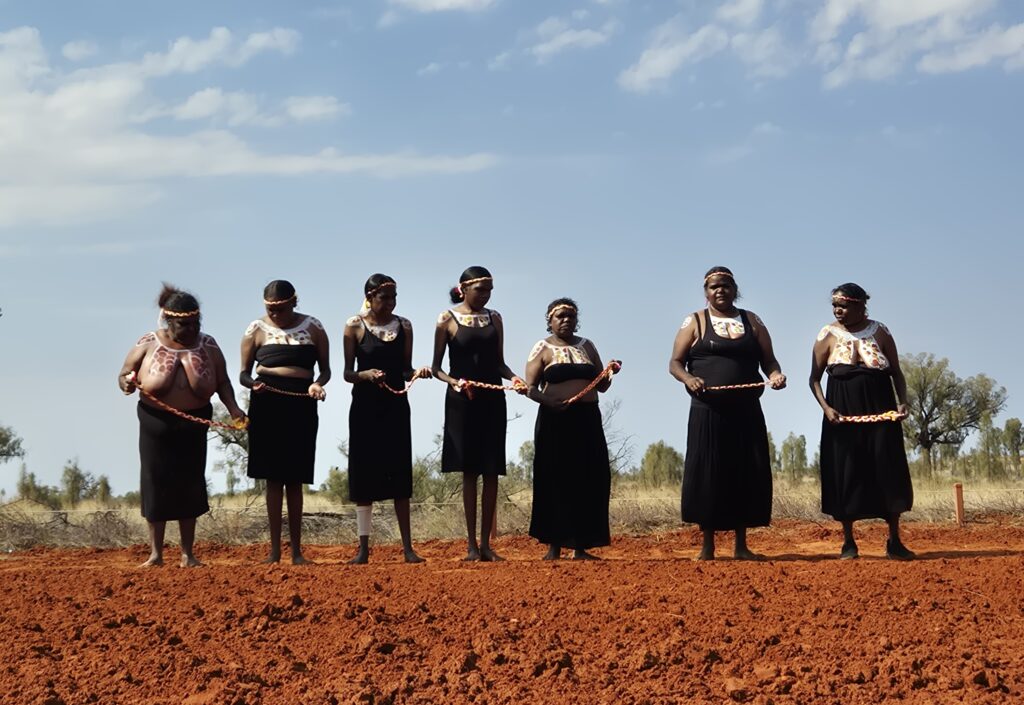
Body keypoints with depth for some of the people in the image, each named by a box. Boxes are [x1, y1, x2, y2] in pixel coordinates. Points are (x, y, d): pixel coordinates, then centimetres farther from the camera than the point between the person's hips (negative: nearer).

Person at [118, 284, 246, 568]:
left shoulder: (207, 346, 0)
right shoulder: (148, 344, -4)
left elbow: (222, 382, 4)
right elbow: (124, 375, 3)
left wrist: (233, 408, -12)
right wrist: (127, 383, -20)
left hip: (193, 425, 1)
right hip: (156, 425, -1)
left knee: (189, 485, 5)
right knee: (156, 484, 2)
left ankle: (188, 554, 15)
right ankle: (156, 553, 12)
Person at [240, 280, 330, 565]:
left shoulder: (313, 328, 6)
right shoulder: (257, 330, 5)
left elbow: (325, 369, 10)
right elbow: (244, 372, 8)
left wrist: (319, 383, -12)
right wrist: (252, 383, -15)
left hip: (302, 405, 0)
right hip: (267, 404, 0)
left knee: (295, 478, 2)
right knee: (274, 476, -2)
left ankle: (296, 550, 7)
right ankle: (275, 549, 2)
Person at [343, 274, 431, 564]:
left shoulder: (403, 325, 5)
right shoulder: (355, 326, -3)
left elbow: (405, 370, 9)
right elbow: (348, 373, -3)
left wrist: (417, 373, -12)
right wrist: (366, 374, -23)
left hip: (396, 406, 2)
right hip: (366, 406, -2)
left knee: (400, 473, 2)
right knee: (364, 472, 0)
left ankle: (407, 547, 5)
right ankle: (363, 547, 6)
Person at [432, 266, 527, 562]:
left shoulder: (494, 318, 11)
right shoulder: (447, 319, -1)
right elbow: (436, 367, 0)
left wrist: (513, 377, -4)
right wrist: (453, 382, -18)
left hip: (492, 401, 3)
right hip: (462, 401, -3)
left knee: (492, 472, 1)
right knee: (469, 471, -2)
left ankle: (486, 543, 7)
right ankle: (472, 545, 2)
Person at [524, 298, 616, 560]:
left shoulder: (586, 346, 16)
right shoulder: (542, 349, 5)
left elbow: (602, 386, 18)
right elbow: (531, 387, -3)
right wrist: (547, 401, -21)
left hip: (587, 420, 4)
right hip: (555, 421, -4)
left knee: (587, 482, 0)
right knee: (555, 482, -2)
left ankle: (580, 546, 6)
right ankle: (554, 546, 4)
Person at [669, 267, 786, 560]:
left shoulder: (751, 321, 14)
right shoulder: (695, 322, 6)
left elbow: (768, 359, 13)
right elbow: (675, 363, 2)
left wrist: (775, 374, -10)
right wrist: (688, 378, -19)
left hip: (746, 411, 3)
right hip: (708, 412, -3)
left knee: (747, 474, 1)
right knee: (707, 474, -3)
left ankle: (741, 545, 10)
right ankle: (707, 546, 5)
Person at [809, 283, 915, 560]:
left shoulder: (880, 333, 5)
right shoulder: (828, 335, 2)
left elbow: (897, 372, 8)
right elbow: (814, 379, 2)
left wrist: (902, 401, -9)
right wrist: (826, 408, -14)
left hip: (880, 412, 1)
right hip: (843, 415, -1)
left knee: (889, 472, -2)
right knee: (845, 475, -1)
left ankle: (894, 542, 6)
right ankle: (848, 542, 9)